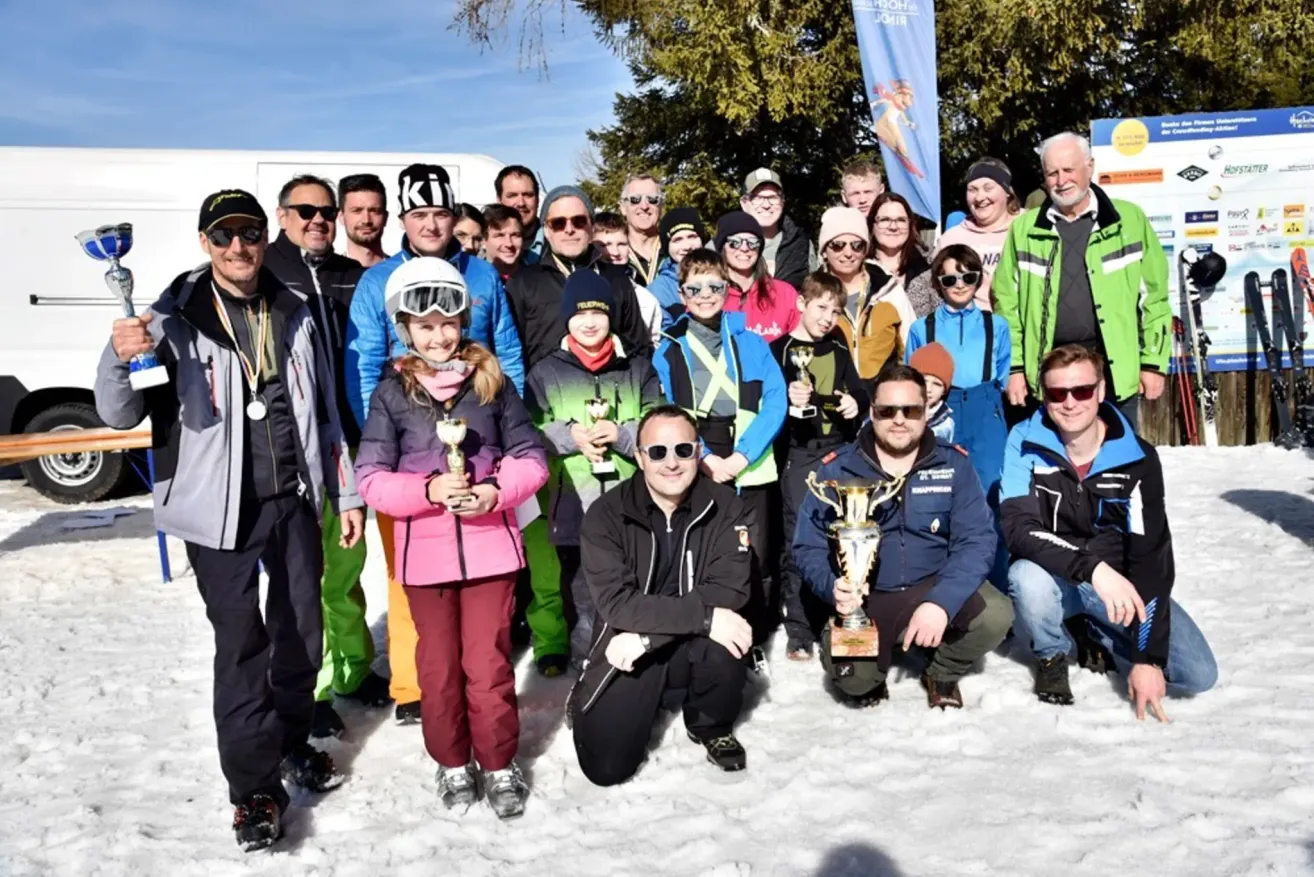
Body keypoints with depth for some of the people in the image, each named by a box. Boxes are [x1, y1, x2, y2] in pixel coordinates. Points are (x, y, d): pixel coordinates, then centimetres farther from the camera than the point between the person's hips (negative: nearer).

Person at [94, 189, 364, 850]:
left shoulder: (293, 315, 5)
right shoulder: (176, 319, -8)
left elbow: (325, 412, 11)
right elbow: (120, 415, -12)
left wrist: (346, 494, 11)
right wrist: (119, 358, -33)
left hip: (294, 500, 4)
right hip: (220, 510, -4)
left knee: (302, 631, 14)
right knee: (240, 646, 0)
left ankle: (291, 742, 37)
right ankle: (254, 786, 13)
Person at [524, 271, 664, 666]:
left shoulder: (638, 369, 11)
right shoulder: (545, 373, 9)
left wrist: (620, 433, -12)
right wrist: (569, 436, -11)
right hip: (573, 505, 0)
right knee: (582, 597, 5)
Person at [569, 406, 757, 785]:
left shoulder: (725, 507, -9)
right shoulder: (606, 514, -13)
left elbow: (728, 590, -19)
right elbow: (616, 602, -23)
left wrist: (646, 635, -26)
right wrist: (703, 616, -31)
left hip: (695, 649, 1)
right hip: (625, 653, -1)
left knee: (722, 645, -32)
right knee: (606, 767, -12)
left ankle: (712, 726, 2)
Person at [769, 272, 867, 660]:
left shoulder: (839, 351, 17)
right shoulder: (780, 349, 1)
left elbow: (858, 391, 23)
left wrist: (856, 403, 2)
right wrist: (787, 400, -24)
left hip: (839, 451, 5)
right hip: (798, 454, -4)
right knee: (799, 538, -7)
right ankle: (799, 630, -1)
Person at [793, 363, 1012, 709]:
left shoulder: (953, 465, -4)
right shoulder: (836, 469, -5)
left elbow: (976, 539, -13)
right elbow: (809, 545, -5)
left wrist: (941, 602, -29)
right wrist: (833, 588, -28)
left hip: (934, 588, 1)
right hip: (864, 600, -1)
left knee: (995, 615, -27)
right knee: (850, 677, -27)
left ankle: (943, 674, 7)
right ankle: (870, 680, 15)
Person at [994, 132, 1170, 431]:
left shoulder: (1129, 220, 3)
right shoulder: (1024, 229, 5)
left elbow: (1153, 296, 3)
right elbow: (1007, 303, 6)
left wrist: (1153, 362, 0)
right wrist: (1014, 366, 0)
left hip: (1115, 369, -1)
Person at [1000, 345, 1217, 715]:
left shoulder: (1137, 458, -15)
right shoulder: (1025, 442, -16)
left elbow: (1151, 557, -18)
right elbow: (1019, 528, -26)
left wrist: (1148, 657, -23)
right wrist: (1093, 568, -41)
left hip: (1120, 582, 1)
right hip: (1054, 578, -1)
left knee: (1197, 674, -14)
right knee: (1028, 577, -37)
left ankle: (1096, 636, 15)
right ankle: (1052, 656, -1)